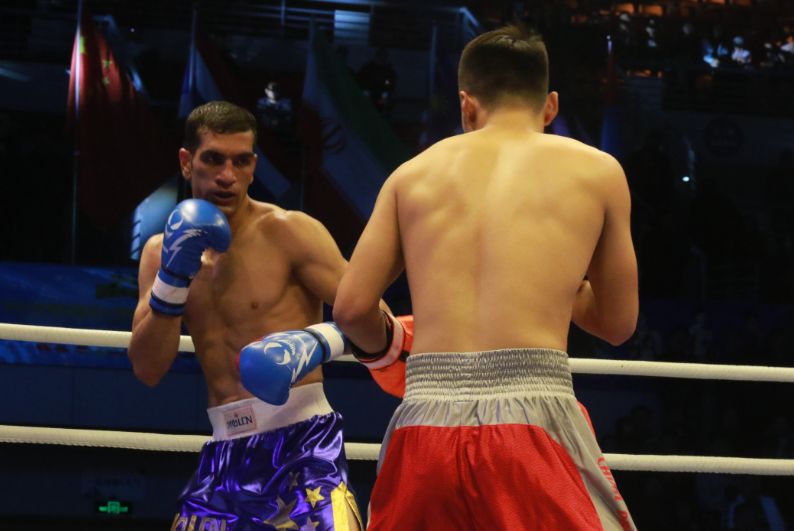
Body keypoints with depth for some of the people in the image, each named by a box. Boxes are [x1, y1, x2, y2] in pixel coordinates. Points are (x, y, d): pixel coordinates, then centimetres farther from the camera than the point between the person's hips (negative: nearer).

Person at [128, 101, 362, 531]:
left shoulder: (286, 232, -5)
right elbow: (147, 370, 4)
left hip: (301, 445, -5)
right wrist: (172, 279, -7)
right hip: (225, 453, 5)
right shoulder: (162, 250, 12)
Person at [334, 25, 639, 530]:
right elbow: (618, 322, 19)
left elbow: (352, 307, 10)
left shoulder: (413, 172, 15)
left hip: (425, 422, 3)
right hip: (532, 415, -3)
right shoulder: (595, 170, 11)